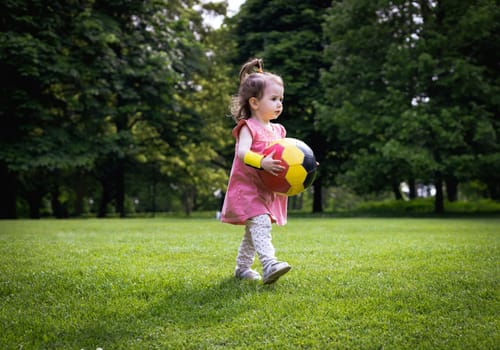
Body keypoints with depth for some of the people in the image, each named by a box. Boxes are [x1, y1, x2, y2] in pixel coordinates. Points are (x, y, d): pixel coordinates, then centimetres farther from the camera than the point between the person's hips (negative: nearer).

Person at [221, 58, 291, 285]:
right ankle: (269, 265, -36)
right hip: (247, 187, -8)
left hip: (268, 191, 8)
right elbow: (242, 152, -28)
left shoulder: (277, 130, 14)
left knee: (253, 231, 17)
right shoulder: (248, 127, -11)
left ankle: (242, 267, 30)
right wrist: (261, 162, -44)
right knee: (261, 223, -25)